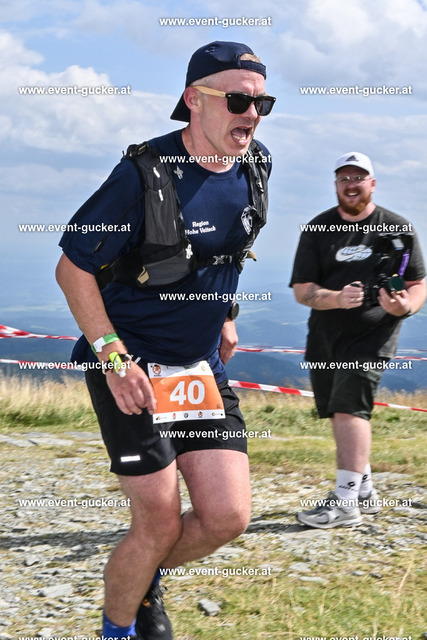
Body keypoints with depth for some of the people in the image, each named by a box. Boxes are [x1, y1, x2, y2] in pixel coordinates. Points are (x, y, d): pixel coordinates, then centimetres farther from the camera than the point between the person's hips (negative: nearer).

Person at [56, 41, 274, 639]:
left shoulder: (255, 169, 1)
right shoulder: (146, 173, -19)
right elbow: (72, 268, -13)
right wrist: (113, 357, -19)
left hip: (203, 366, 6)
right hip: (131, 368, -6)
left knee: (227, 516, -1)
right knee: (161, 522, -6)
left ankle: (148, 577, 29)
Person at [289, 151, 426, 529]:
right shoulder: (317, 230, 6)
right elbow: (302, 290, -1)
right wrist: (338, 298, -20)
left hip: (373, 332, -4)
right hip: (324, 336, 4)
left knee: (350, 407, -19)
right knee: (339, 414, 11)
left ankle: (345, 502, -20)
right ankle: (365, 492, 27)